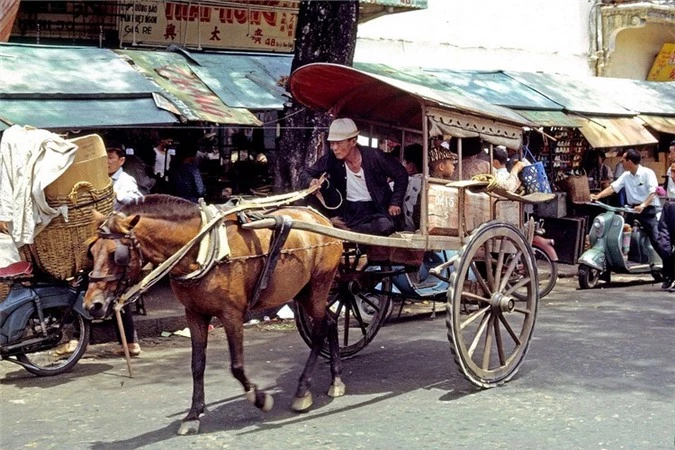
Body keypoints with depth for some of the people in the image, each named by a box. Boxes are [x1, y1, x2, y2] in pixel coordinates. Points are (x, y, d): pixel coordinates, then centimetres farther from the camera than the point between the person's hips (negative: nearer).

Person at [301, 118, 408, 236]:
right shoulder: (331, 159, -6)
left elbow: (401, 174, -1)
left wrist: (395, 203, -7)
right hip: (348, 210, 2)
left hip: (375, 210, -1)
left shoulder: (374, 156, -12)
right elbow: (305, 173, 3)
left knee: (386, 226, -37)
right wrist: (310, 182, -21)